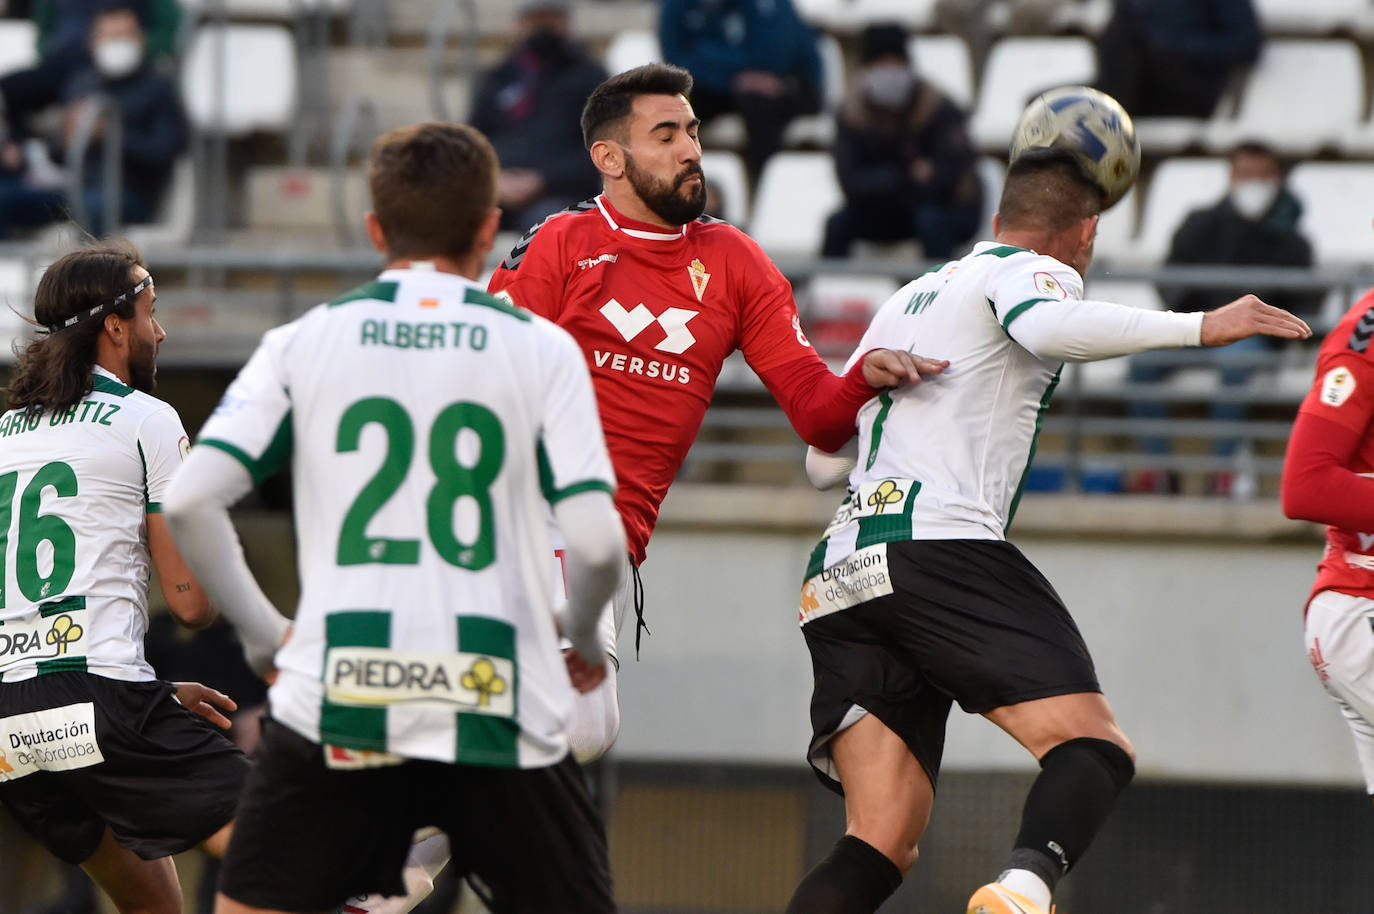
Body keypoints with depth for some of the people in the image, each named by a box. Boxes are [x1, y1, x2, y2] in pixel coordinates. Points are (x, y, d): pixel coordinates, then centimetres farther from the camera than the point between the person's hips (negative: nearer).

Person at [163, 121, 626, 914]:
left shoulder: (303, 344, 8)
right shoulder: (542, 349, 5)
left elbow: (190, 502, -1)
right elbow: (597, 541, -4)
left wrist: (264, 634, 13)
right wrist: (582, 637, 17)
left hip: (337, 702, 1)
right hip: (501, 711, 0)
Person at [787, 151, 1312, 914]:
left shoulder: (904, 301, 31)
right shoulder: (1030, 270, 9)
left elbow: (822, 461, 34)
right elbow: (1047, 326, -17)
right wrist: (1199, 328, -15)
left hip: (835, 580, 7)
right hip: (942, 548, -7)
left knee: (880, 848, 2)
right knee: (1095, 749, -11)